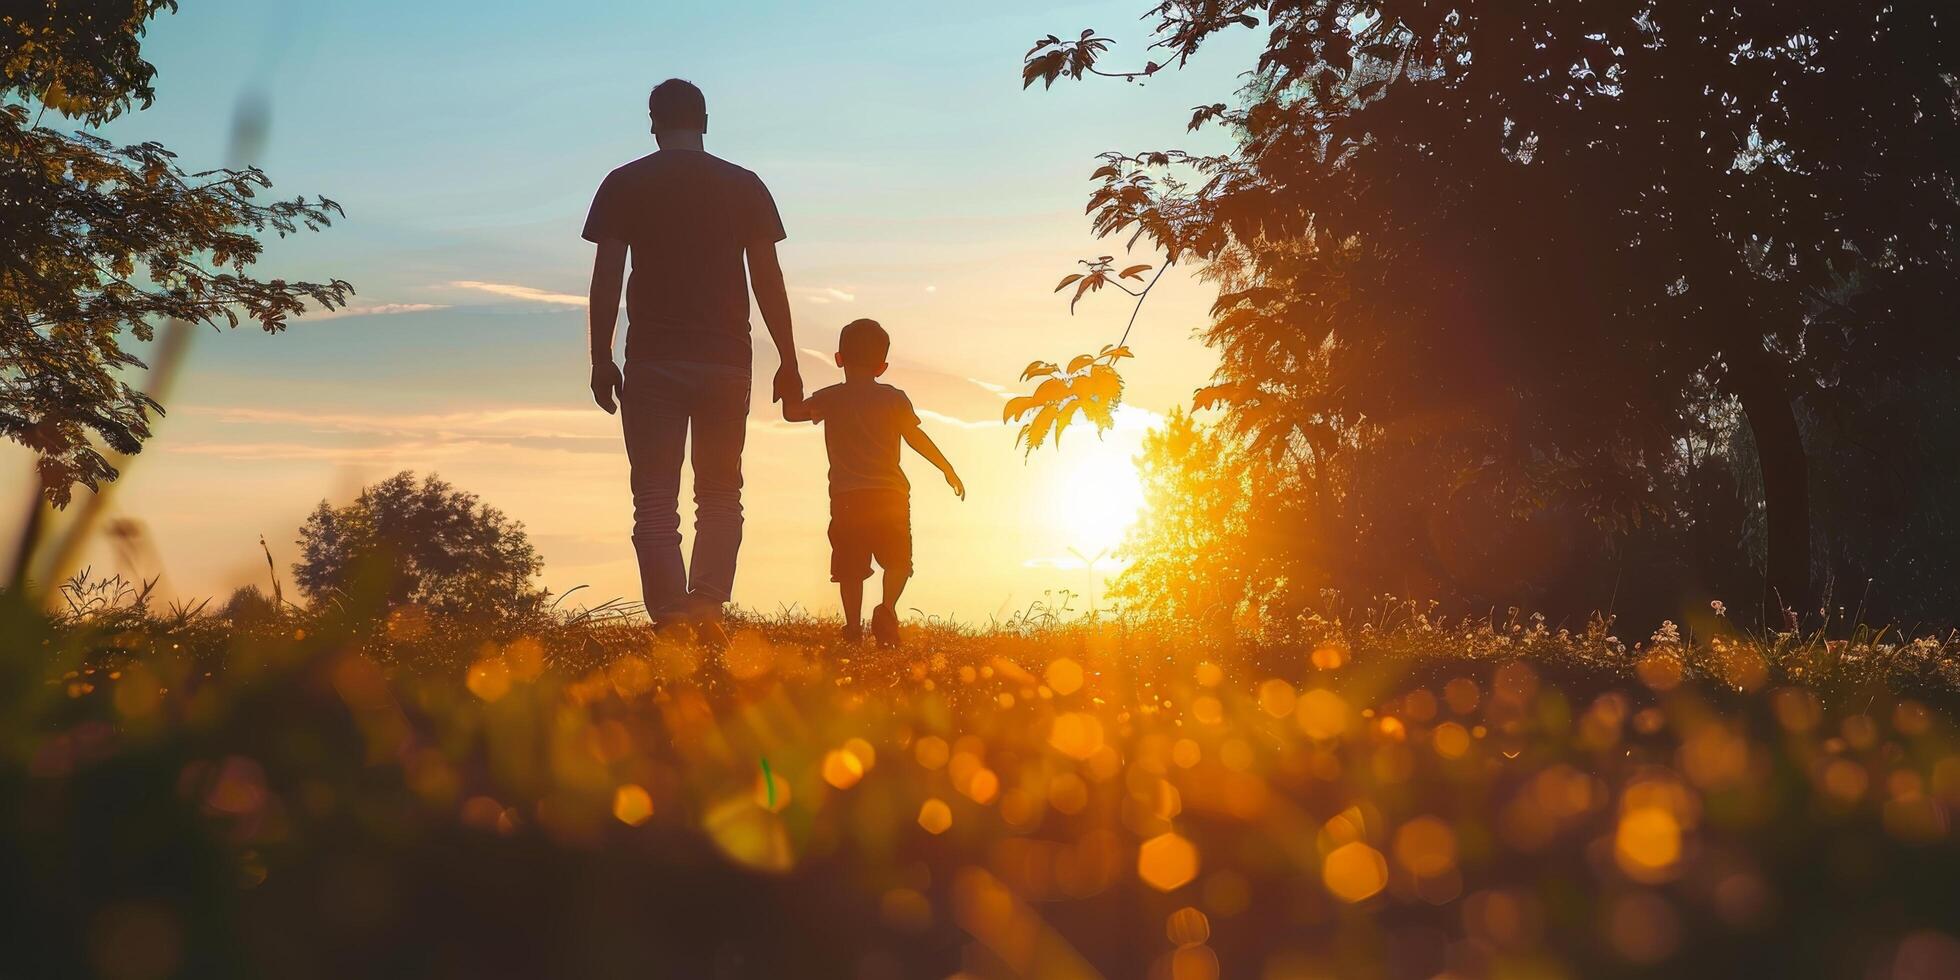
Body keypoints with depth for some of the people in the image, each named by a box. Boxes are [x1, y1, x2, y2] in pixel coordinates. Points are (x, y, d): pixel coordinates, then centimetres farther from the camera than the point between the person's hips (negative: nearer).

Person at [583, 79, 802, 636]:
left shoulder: (624, 186, 3)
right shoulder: (744, 186, 6)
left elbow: (606, 281, -1)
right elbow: (768, 280, 3)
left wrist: (601, 360, 5)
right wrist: (788, 362, 8)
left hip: (653, 361, -1)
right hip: (726, 360, 1)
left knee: (656, 498, 2)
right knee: (720, 492, 12)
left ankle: (671, 617, -9)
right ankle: (709, 605, -3)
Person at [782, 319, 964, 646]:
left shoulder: (829, 398, 7)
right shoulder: (894, 398, 5)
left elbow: (791, 412, 12)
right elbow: (916, 436, 3)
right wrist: (948, 470, 10)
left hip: (845, 496, 1)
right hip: (890, 492, -1)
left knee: (851, 568, 4)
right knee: (897, 560, 8)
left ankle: (853, 627, -5)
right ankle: (887, 607, -16)